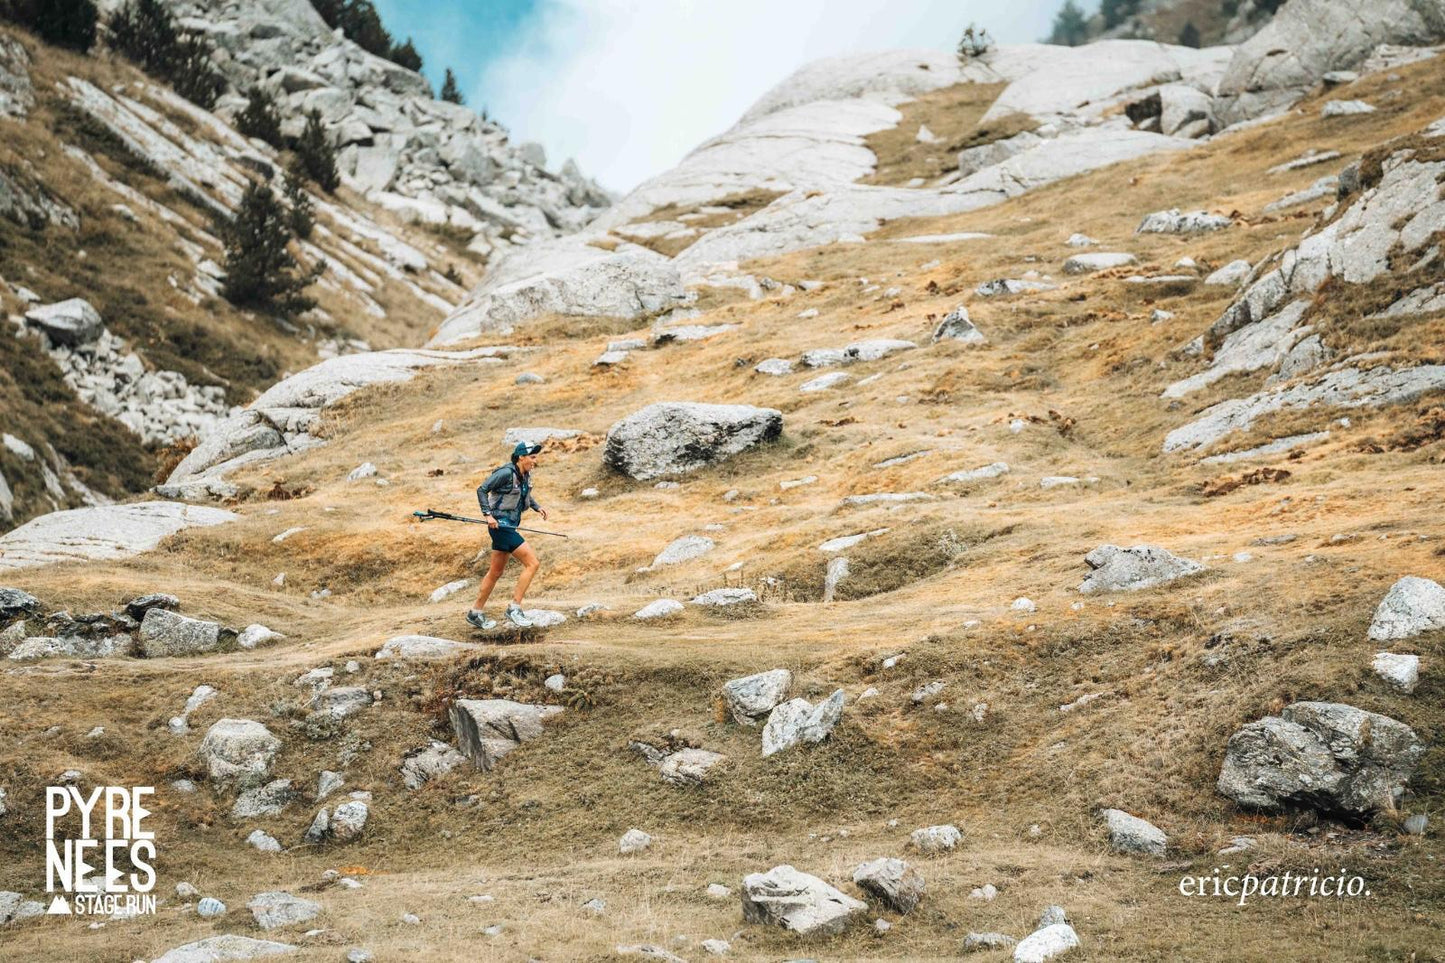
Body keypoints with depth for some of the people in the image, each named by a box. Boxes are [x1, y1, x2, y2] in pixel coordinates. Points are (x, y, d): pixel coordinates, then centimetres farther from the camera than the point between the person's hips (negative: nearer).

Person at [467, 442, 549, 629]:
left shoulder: (526, 475, 8)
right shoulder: (506, 473, -17)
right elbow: (482, 490, -16)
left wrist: (537, 507, 11)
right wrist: (488, 514, -23)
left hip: (510, 526, 10)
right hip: (500, 524, -10)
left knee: (496, 572, 16)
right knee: (532, 563, -13)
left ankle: (475, 614, 26)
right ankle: (514, 608, -10)